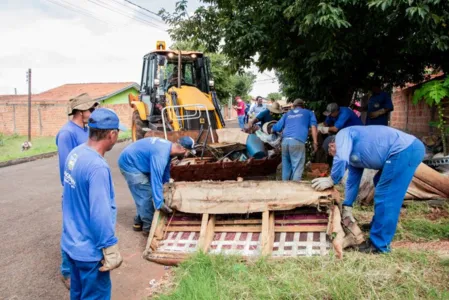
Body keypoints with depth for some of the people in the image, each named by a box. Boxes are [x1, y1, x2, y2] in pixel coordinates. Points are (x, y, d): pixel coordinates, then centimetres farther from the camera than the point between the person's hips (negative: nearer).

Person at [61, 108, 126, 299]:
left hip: (72, 242, 8)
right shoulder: (97, 167, -29)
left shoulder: (75, 154, -1)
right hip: (89, 249, -8)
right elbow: (100, 215, -28)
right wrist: (110, 250, -16)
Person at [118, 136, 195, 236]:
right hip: (129, 163, -10)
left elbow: (165, 169, 14)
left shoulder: (168, 146, -2)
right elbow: (156, 179, -33)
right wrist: (160, 203, -30)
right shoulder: (160, 155, -32)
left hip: (135, 161, 10)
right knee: (145, 194, -8)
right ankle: (148, 227, 3)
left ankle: (139, 222, 26)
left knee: (143, 194, 15)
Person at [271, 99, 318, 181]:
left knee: (286, 168, 12)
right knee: (297, 168, -4)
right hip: (298, 141, -4)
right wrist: (315, 142, 4)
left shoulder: (287, 114, 29)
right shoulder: (309, 113, 22)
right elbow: (313, 127, 7)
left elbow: (276, 128, 27)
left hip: (285, 141, 4)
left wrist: (272, 129, 49)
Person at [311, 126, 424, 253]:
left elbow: (341, 159, -19)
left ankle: (379, 245, 4)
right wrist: (347, 207, 33)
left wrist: (332, 180, -4)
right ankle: (377, 225, 39)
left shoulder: (342, 135, 0)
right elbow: (352, 181, 30)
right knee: (379, 182, 28)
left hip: (405, 150, -11)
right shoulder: (353, 154, 26)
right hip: (409, 148, 11)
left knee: (385, 197, -6)